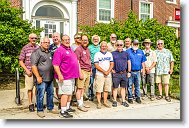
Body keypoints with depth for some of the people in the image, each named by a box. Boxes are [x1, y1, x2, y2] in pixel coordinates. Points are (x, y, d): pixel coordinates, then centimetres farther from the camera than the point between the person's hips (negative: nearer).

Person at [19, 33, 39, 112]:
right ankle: (31, 104, 20)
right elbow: (21, 61, 2)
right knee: (30, 88, 6)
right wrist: (27, 70, -8)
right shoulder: (25, 48, -1)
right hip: (29, 72, -1)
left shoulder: (39, 48, 5)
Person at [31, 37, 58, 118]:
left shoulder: (49, 53, 17)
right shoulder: (37, 52, -8)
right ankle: (40, 110, 14)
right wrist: (38, 77, -19)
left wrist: (53, 74, 21)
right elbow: (33, 65, -16)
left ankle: (50, 108, 28)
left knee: (50, 94, 15)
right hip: (41, 79, -8)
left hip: (50, 78, 8)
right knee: (40, 95, -1)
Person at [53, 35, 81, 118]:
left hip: (72, 76, 10)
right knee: (65, 93, -5)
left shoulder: (70, 49, 16)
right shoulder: (59, 50, -13)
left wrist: (77, 73, 23)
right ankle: (63, 111, 5)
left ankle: (67, 107, 31)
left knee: (70, 92, 17)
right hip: (65, 77, -9)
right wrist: (59, 75, -27)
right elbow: (55, 64, -20)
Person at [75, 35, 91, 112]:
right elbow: (77, 62, -13)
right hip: (82, 70, -8)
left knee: (84, 88, 13)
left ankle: (82, 103, 23)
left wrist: (90, 69, 18)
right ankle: (80, 105, 4)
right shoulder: (78, 49, -7)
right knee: (80, 88, -3)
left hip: (88, 71, 8)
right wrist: (80, 72, -18)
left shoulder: (88, 49, 17)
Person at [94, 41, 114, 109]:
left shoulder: (109, 54, 12)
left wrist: (108, 71, -7)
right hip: (99, 75, -4)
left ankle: (105, 102, 21)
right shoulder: (97, 54, -2)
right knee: (99, 90, -3)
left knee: (106, 89, 9)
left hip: (108, 75, 4)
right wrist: (104, 71, -12)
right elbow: (96, 65, -9)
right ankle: (99, 103, 7)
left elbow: (112, 64, 8)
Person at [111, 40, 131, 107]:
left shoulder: (126, 53, 11)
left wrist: (129, 72, 8)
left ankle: (123, 101, 19)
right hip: (116, 74, -2)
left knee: (123, 87, 10)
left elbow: (129, 63, 13)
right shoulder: (113, 53, 3)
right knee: (115, 87, 4)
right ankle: (115, 101, 15)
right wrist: (112, 70, -6)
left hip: (124, 73, 3)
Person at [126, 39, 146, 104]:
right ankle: (130, 98, 14)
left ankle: (138, 97, 22)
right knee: (130, 85, 3)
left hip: (138, 72, 3)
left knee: (137, 85, 11)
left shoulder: (141, 52, 11)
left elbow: (143, 62, 14)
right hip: (130, 72, -3)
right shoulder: (128, 51, -1)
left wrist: (143, 69, 10)